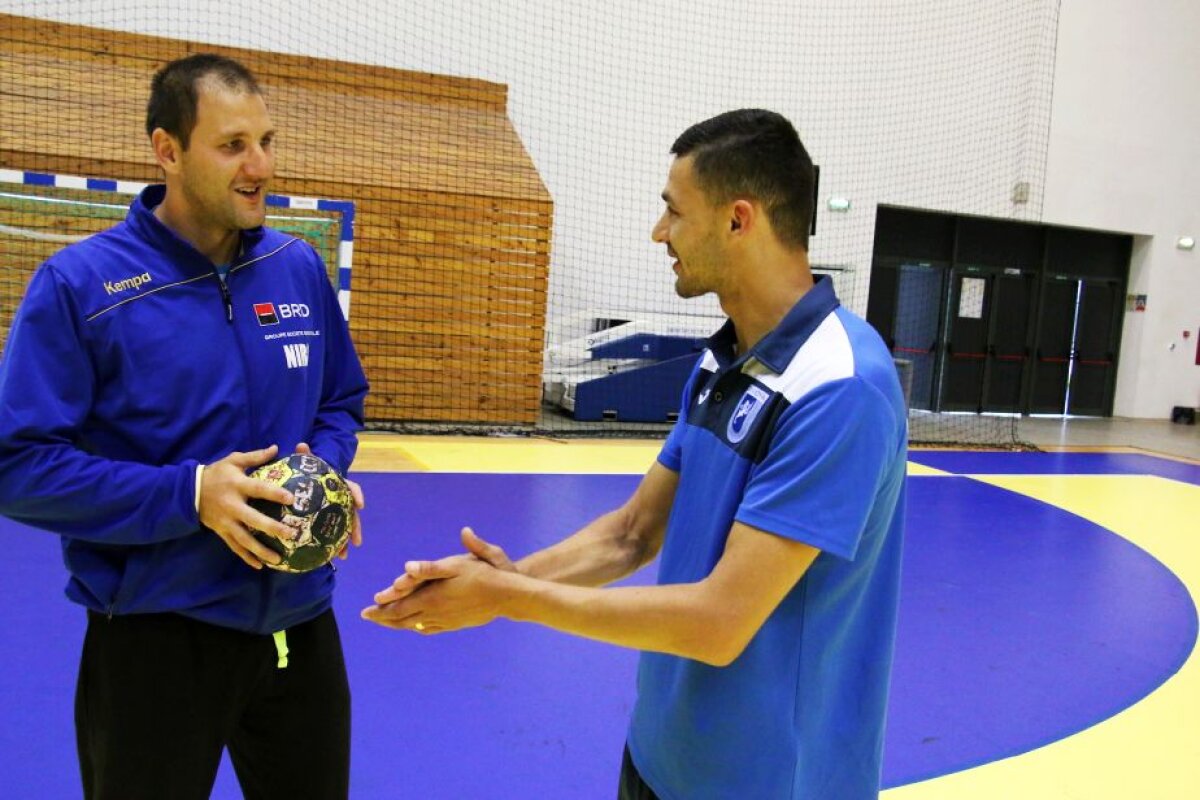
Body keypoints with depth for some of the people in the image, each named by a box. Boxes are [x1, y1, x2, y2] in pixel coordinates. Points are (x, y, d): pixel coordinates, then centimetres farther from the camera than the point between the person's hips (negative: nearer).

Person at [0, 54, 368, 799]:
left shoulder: (301, 269, 2)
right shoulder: (78, 283, -12)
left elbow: (343, 400, 12)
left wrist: (326, 468, -9)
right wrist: (188, 494, -22)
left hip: (301, 625, 5)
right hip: (154, 636, -4)